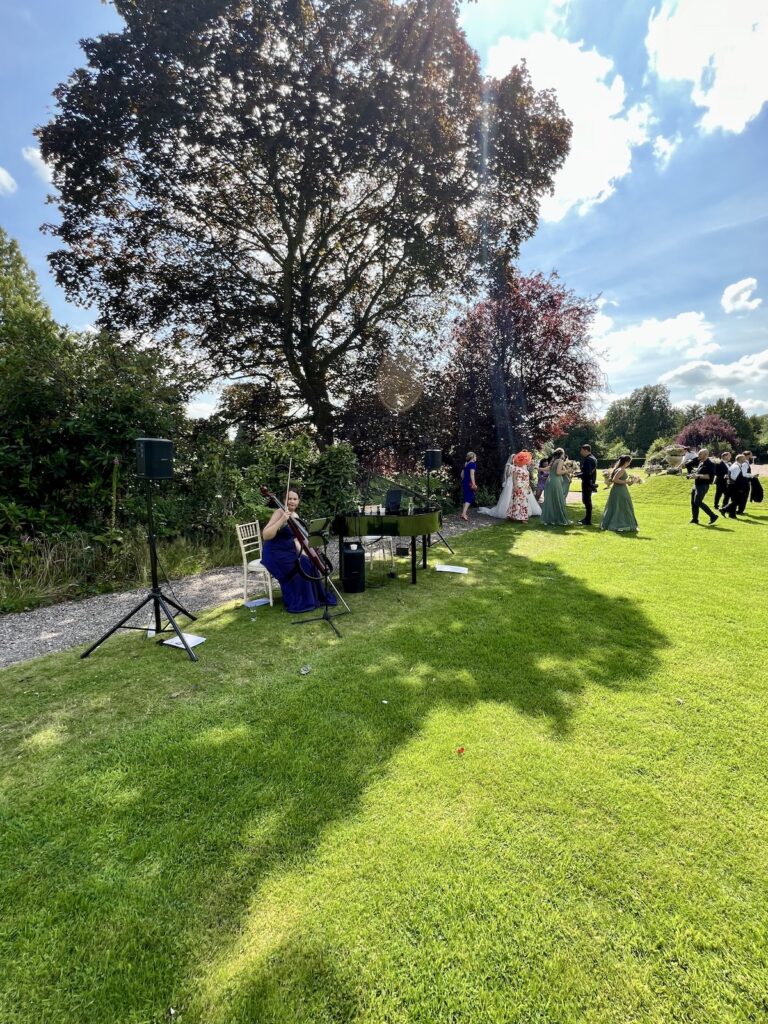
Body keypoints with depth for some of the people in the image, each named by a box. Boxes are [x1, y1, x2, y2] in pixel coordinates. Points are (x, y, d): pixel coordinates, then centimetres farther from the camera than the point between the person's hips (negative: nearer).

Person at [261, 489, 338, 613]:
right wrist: (282, 520, -34)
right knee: (301, 567, -21)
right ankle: (298, 603, -4)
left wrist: (300, 552, -5)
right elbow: (265, 536, -27)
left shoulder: (295, 516, 7)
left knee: (308, 564, -8)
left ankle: (314, 598, 9)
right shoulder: (280, 512, -18)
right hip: (275, 554, -7)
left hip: (289, 552, 7)